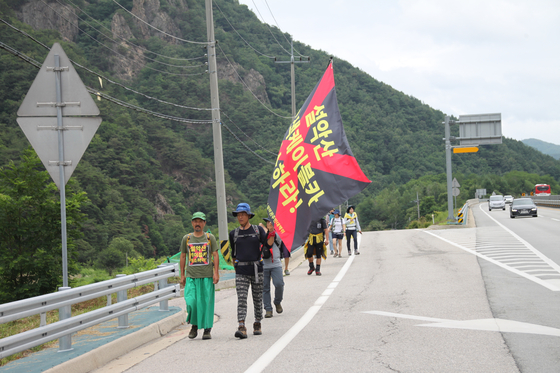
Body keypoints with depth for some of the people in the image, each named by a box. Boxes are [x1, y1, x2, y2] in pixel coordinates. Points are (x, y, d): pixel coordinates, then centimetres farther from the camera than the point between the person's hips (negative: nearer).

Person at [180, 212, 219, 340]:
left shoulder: (210, 237, 7)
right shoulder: (186, 238, 10)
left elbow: (215, 255, 5)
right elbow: (182, 257, 15)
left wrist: (216, 273, -4)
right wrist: (182, 275, 11)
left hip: (207, 276, -1)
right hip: (191, 276, 1)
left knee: (206, 302, -1)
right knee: (191, 302, -10)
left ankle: (207, 329, 6)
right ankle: (194, 326, 10)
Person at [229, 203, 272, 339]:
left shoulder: (258, 230, 4)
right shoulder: (234, 233, 7)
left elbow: (268, 243, -8)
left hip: (256, 269, 0)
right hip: (241, 271, 0)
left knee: (258, 299, 8)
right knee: (241, 299, -11)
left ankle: (257, 325, 23)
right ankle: (242, 328, -20)